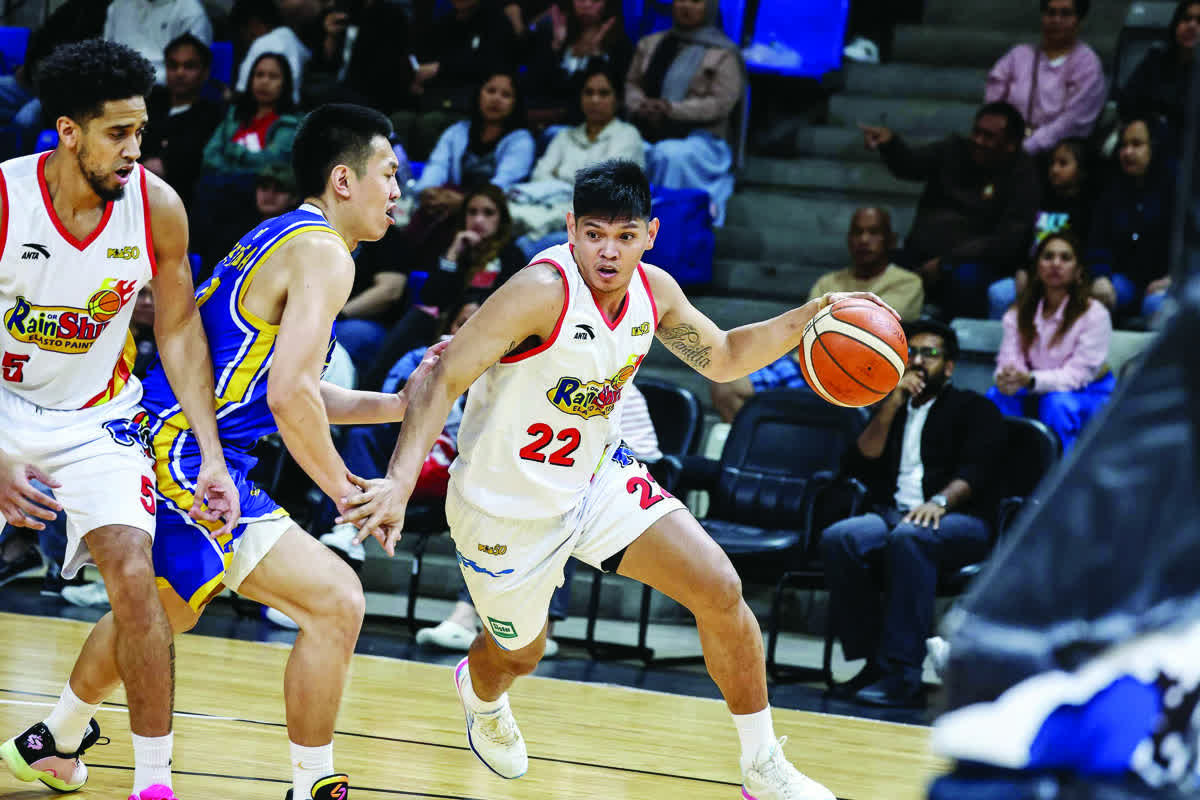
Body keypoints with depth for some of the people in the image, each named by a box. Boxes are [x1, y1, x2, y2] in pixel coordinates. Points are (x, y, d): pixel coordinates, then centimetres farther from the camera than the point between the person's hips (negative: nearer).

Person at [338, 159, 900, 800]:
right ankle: (479, 692, 58)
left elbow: (722, 358, 10)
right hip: (507, 506, -5)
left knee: (719, 590, -10)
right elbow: (443, 381, -30)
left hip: (596, 476, 5)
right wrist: (400, 482, -42)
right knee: (519, 655, 17)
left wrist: (809, 317, -6)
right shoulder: (543, 290, -31)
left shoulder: (653, 292, -9)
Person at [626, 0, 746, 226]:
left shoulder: (724, 54, 1)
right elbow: (632, 83, 17)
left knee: (669, 155, -38)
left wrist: (671, 109, -17)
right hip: (649, 134, 5)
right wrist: (641, 106, -7)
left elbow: (721, 103, -7)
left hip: (699, 138, -5)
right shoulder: (650, 44, 19)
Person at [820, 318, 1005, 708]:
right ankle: (873, 663, -28)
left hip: (959, 520, -4)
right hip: (892, 513, 4)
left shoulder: (974, 409, 13)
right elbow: (858, 465, 12)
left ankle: (901, 673, -43)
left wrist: (940, 501, -26)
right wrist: (892, 406, 4)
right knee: (838, 538, -30)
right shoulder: (891, 409, 27)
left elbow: (975, 470, -6)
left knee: (908, 538, -40)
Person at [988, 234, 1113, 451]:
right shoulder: (1018, 314, 1)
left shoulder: (1094, 313, -15)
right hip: (1036, 393, 5)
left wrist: (1029, 380, -38)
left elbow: (1077, 374, -22)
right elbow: (1008, 361, -9)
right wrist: (1006, 378, -36)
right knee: (997, 397, -23)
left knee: (1057, 403, -36)